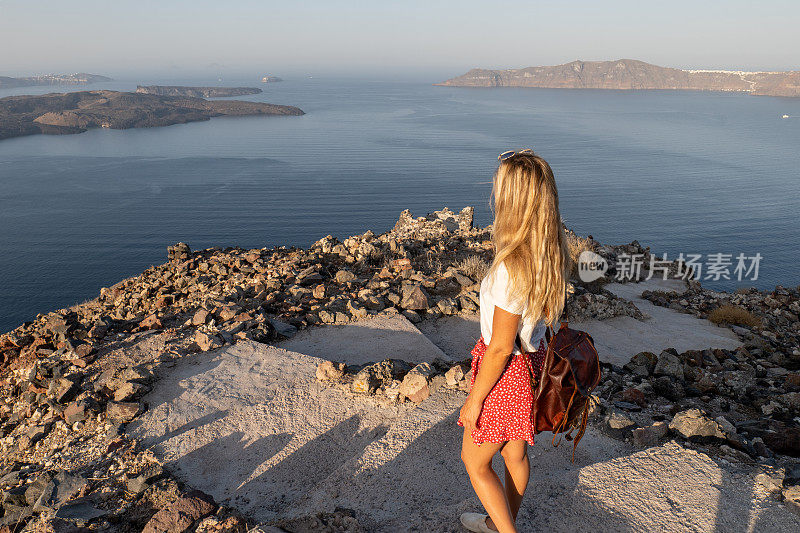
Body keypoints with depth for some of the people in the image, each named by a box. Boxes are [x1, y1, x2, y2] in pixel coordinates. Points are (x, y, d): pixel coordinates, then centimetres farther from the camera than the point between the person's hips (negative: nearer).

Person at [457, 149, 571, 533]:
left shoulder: (513, 267, -32)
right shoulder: (550, 252, -6)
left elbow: (500, 348, -24)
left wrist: (474, 400, -12)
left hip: (507, 372, -8)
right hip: (532, 358, 9)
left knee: (474, 461, 17)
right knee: (515, 454, 28)